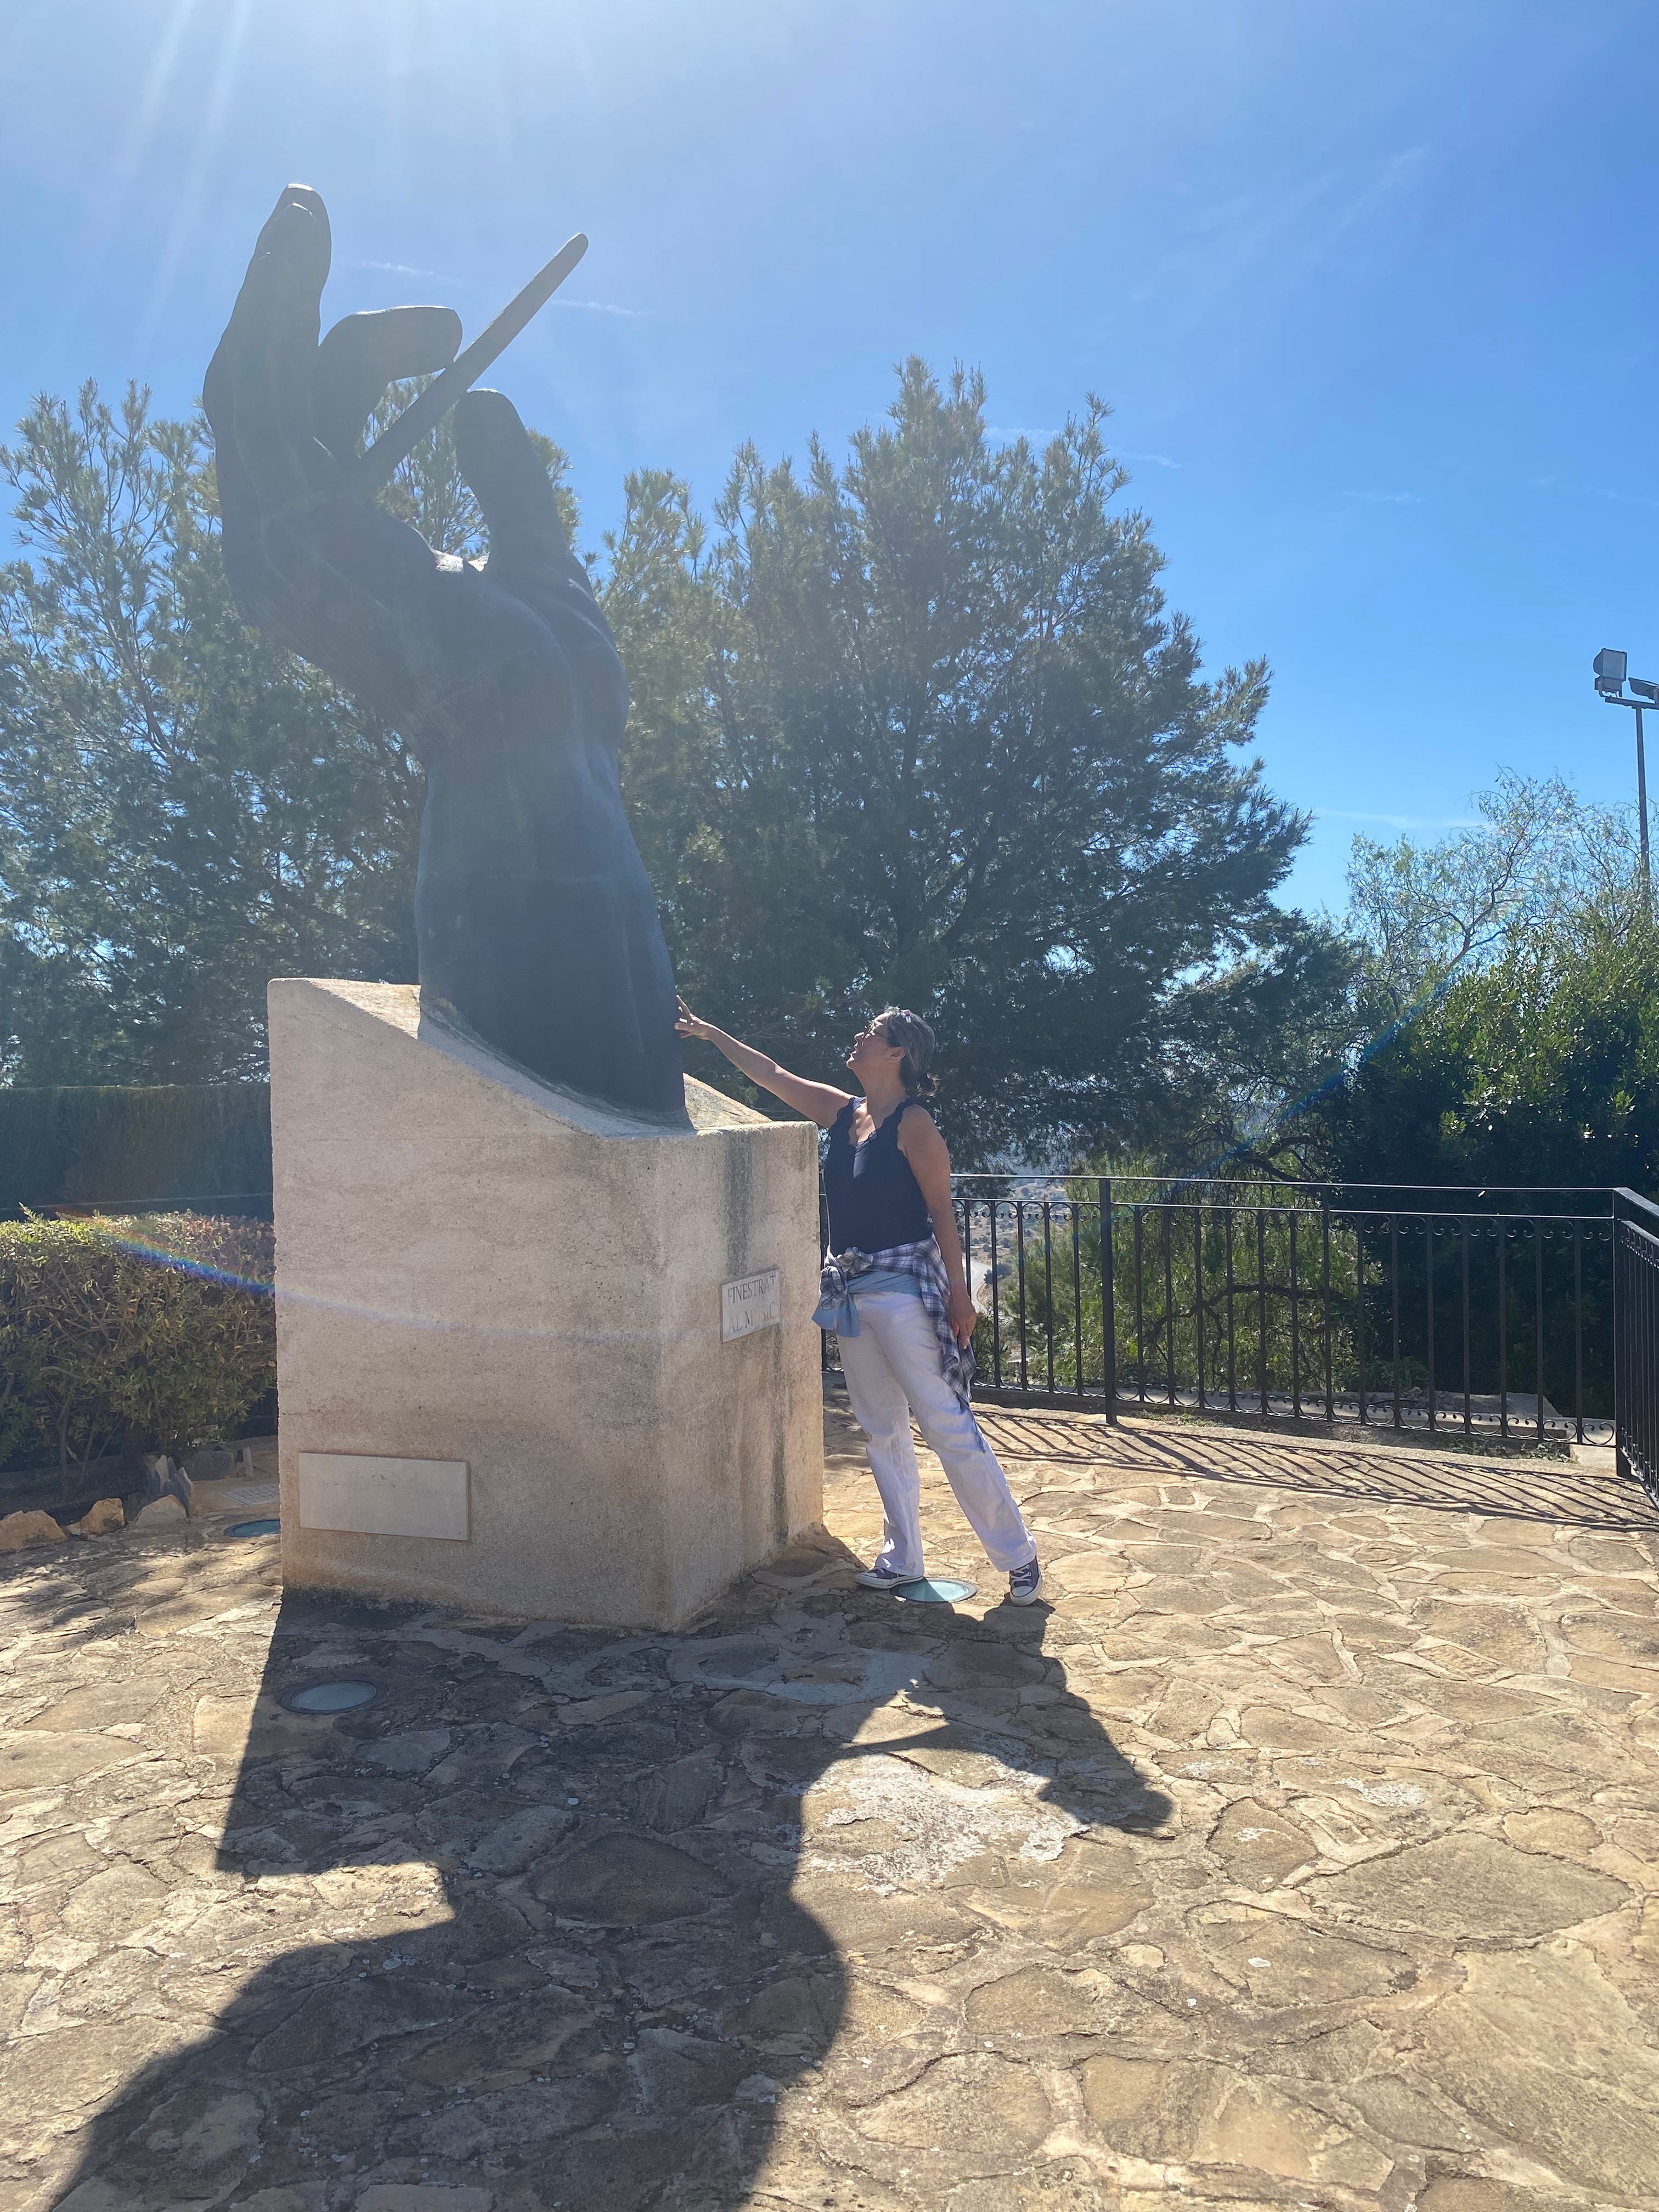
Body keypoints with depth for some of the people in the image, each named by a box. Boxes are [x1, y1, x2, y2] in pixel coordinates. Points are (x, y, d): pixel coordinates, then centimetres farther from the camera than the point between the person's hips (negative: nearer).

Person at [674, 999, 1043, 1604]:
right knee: (881, 1430, 13)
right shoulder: (841, 1112, 10)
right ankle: (901, 1558, 25)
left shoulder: (913, 1123, -11)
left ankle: (1019, 1557, 6)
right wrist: (710, 1033, 20)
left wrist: (958, 1294, -15)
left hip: (904, 1286, -8)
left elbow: (942, 1211, -12)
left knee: (947, 1425, -6)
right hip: (851, 1291, 8)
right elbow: (771, 1074, 18)